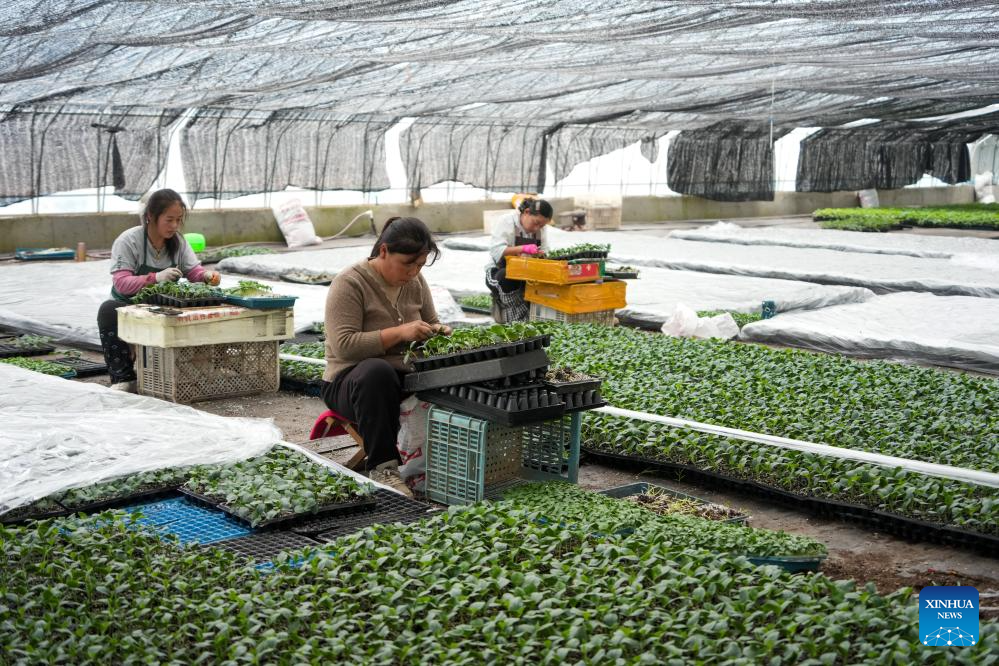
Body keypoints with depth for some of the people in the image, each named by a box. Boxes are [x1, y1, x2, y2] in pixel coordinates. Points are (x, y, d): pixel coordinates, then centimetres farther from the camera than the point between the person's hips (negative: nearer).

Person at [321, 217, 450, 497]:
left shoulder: (416, 281, 7)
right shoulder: (350, 283, -12)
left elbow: (431, 322, 22)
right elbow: (344, 346, -22)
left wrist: (438, 331, -3)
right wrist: (399, 332, -27)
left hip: (403, 380, 5)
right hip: (351, 382, -5)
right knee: (377, 371, -41)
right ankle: (381, 468, -33)